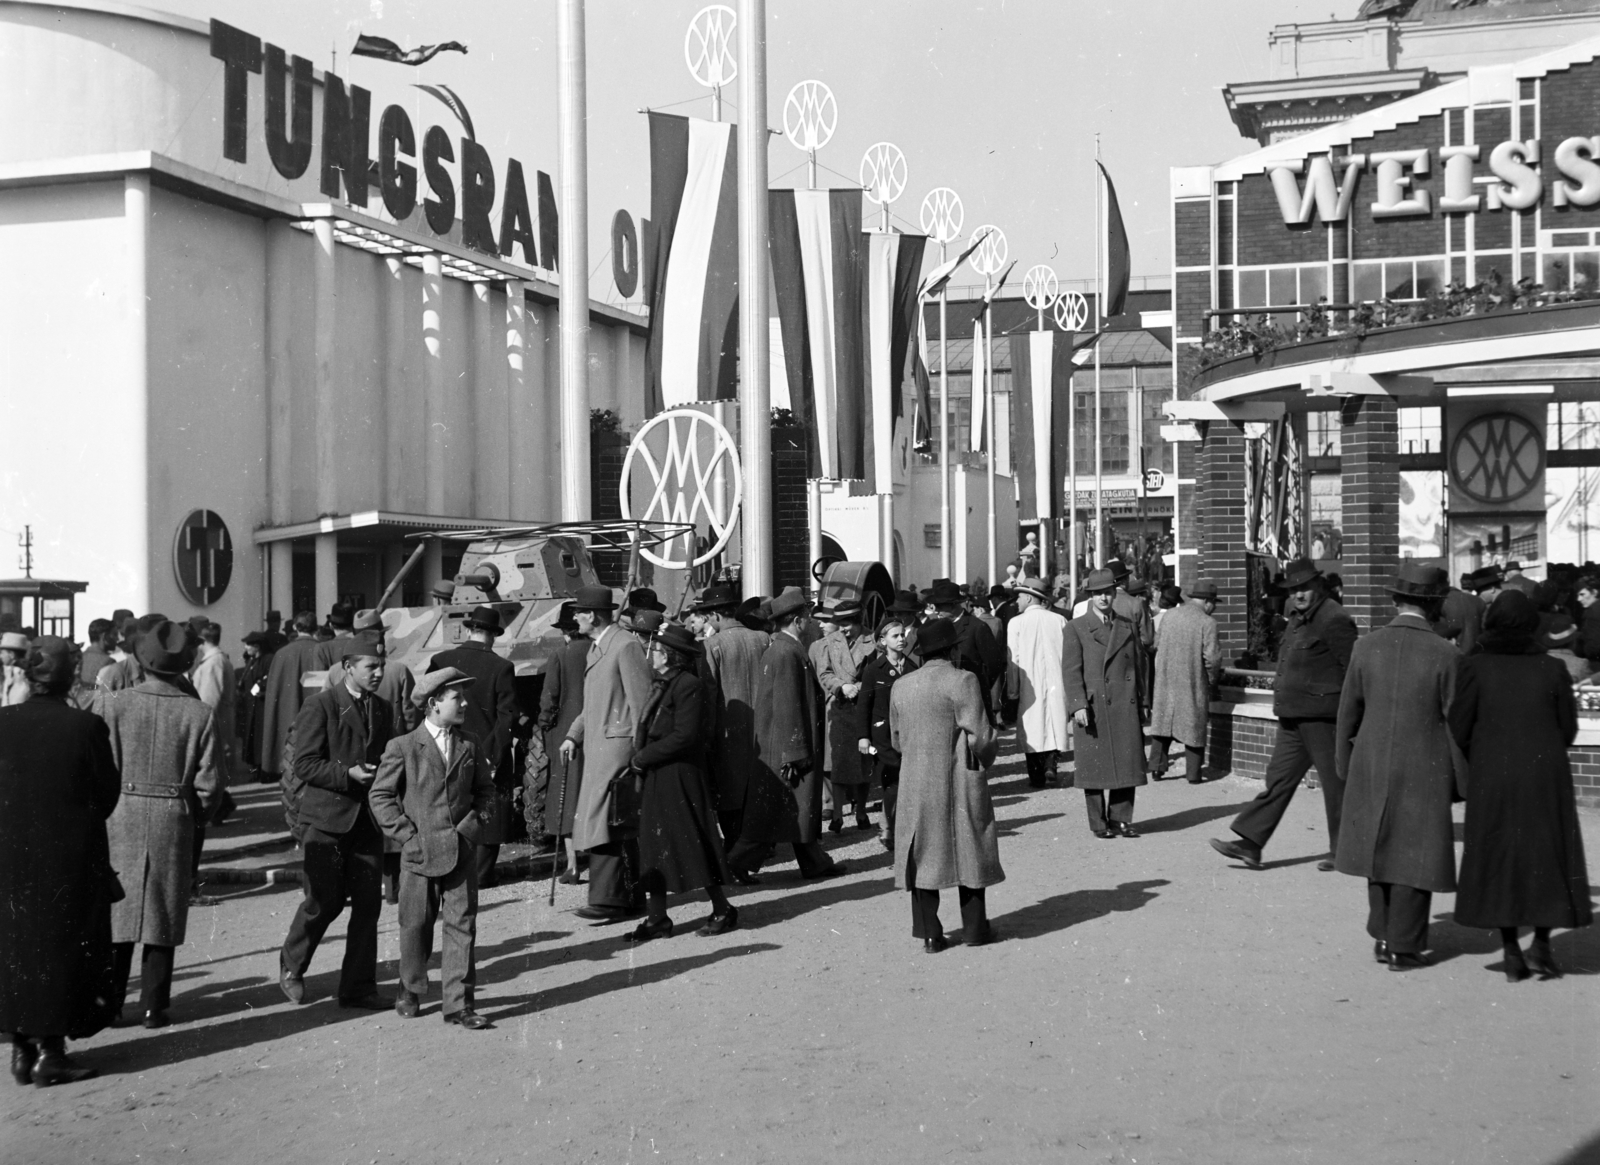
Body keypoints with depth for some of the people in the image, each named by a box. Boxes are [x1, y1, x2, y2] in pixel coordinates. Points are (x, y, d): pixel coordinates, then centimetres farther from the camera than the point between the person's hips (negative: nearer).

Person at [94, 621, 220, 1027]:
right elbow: (209, 783, -5)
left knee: (115, 912, 12)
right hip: (174, 823, 0)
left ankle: (107, 1000, 15)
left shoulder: (109, 704, -8)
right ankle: (153, 1005, 12)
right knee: (162, 914, 9)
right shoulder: (199, 714, -7)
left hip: (119, 818, 0)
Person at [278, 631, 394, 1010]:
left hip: (366, 818, 5)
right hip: (326, 817, -5)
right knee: (324, 901, -3)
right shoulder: (321, 706, -6)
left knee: (368, 902, 1)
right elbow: (304, 764, -10)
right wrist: (348, 774, -19)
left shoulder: (383, 709, 13)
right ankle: (291, 967, 22)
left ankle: (359, 986, 10)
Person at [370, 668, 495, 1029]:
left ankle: (458, 1003, 3)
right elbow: (380, 795, -2)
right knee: (415, 926, 8)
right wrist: (405, 834, -8)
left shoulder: (469, 746, 8)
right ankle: (410, 992, 30)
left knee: (462, 926, -1)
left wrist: (477, 819, 2)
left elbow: (484, 788, 18)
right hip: (420, 854, -2)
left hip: (462, 852, 2)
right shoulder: (403, 747, -3)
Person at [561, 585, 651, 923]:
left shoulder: (626, 646, -12)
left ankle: (607, 899, -11)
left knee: (601, 821, -13)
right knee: (620, 826, 10)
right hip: (597, 747, 9)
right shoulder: (596, 647, 18)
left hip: (617, 744, -9)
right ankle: (629, 897, 15)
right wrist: (574, 735, 11)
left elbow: (640, 701, -15)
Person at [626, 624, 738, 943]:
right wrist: (640, 756, 0)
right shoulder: (659, 685, 13)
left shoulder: (687, 685, -14)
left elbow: (684, 736, -20)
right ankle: (657, 919, 14)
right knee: (652, 845, 8)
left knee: (693, 842, -2)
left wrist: (644, 757, -15)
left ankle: (722, 910, 11)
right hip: (654, 779, 9)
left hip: (680, 778, -9)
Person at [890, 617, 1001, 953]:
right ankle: (975, 929, 16)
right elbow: (980, 736, -14)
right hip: (959, 783, -4)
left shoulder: (901, 687, 4)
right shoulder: (962, 681, -12)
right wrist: (985, 759, 6)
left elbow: (897, 740, 11)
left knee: (923, 855, 8)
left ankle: (929, 934, 9)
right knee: (969, 851, 9)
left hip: (915, 784, 4)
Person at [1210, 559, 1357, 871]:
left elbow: (1352, 670, -16)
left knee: (1334, 782, 2)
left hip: (1320, 716, -9)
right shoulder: (1297, 619, 14)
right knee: (1278, 778, 8)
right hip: (1293, 716, 9)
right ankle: (1250, 844, 9)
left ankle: (1343, 851, 13)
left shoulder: (1334, 620, -14)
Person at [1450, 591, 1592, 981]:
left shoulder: (1475, 668, -8)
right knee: (1548, 857, 13)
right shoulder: (1552, 669, -5)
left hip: (1492, 778, 0)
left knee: (1499, 859, 10)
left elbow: (1459, 729, -6)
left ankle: (1512, 952, 9)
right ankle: (1541, 942, 3)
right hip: (1545, 776, 0)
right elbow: (1568, 729, 1)